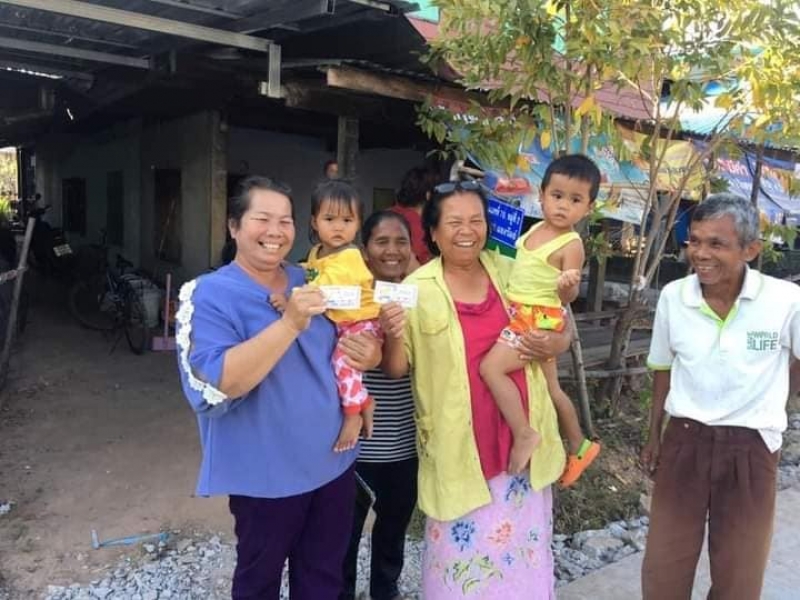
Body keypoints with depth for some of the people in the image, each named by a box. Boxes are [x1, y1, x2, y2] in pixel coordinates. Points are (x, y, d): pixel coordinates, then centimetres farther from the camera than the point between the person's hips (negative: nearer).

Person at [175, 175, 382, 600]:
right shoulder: (210, 294, -14)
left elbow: (341, 347, 15)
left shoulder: (309, 282, 4)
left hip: (333, 462, 5)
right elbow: (216, 383, -26)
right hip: (267, 475, -5)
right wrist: (290, 323, -32)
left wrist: (368, 353, -9)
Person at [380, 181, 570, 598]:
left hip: (522, 440, 4)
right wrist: (393, 336, -28)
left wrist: (554, 344, -11)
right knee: (463, 551, 11)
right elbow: (395, 369, -7)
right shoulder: (417, 290, -10)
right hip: (460, 449, -3)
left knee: (524, 547, 21)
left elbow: (560, 327, 12)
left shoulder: (511, 272, 1)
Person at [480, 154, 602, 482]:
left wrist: (567, 286, -41)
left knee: (490, 367, -21)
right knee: (551, 388, 21)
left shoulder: (571, 245, -17)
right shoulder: (535, 230, 6)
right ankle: (579, 446, 38)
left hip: (540, 319, -9)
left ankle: (524, 434, -10)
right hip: (523, 316, 9)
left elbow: (568, 297, -22)